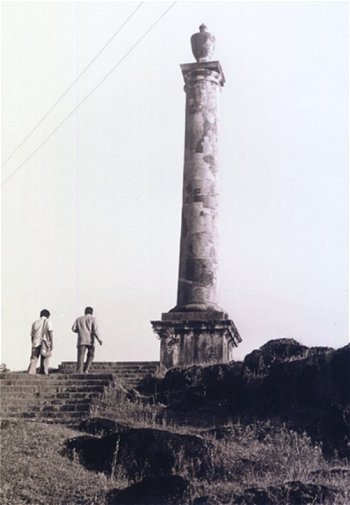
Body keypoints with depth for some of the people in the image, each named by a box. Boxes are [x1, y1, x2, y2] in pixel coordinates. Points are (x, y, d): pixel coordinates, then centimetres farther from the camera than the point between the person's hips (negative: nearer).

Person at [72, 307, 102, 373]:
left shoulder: (79, 319, 18)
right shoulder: (93, 318, 8)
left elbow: (73, 328, 6)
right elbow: (95, 329, -6)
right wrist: (99, 339, -2)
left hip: (81, 340, 2)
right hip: (90, 340, -1)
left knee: (80, 356, -5)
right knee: (90, 355, 16)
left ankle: (79, 371, -20)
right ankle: (86, 369, 2)